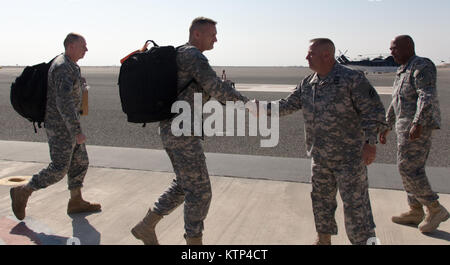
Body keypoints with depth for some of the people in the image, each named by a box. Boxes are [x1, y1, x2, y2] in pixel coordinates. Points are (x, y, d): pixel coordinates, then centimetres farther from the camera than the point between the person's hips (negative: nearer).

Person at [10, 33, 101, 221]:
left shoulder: (69, 65, 13)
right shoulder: (63, 68, -20)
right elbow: (64, 103, -28)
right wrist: (77, 131, -28)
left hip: (67, 124, 10)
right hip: (61, 127, -10)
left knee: (81, 162, 13)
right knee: (59, 169, -3)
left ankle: (76, 202, 23)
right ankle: (23, 193, 13)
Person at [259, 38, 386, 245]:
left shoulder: (352, 79, -13)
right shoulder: (307, 83, 6)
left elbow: (374, 110, -13)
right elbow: (288, 105, 12)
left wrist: (370, 141, -21)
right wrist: (263, 108, -2)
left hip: (349, 156, -6)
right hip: (320, 156, 7)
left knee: (355, 203, -1)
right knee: (321, 199, 17)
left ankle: (364, 241, 15)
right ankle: (324, 239, 35)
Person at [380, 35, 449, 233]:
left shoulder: (421, 67, -10)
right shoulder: (402, 71, 19)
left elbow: (427, 96, -23)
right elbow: (396, 103, 24)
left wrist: (417, 123, -33)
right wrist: (386, 127, 23)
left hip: (419, 125, -10)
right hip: (405, 125, 10)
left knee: (408, 168, -11)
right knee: (411, 169, 11)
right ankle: (415, 212, 19)